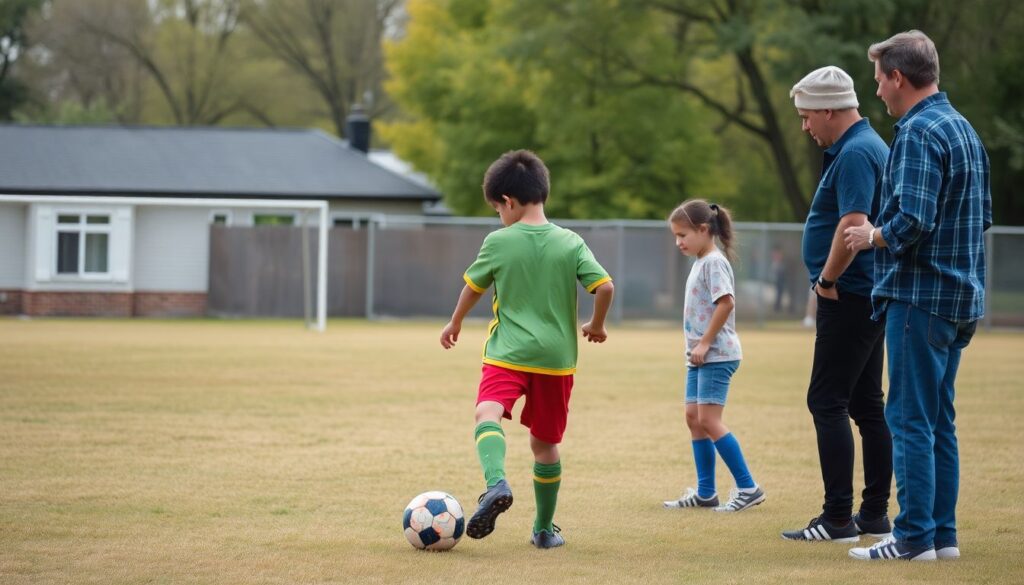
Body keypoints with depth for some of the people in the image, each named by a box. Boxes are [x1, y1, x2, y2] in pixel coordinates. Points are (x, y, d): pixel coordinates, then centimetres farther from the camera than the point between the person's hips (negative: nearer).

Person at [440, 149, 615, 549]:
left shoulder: (498, 242, -2)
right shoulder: (571, 243, 1)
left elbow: (473, 287, 10)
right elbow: (605, 286, -6)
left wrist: (454, 324, 29)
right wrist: (596, 325, 14)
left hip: (508, 353, -4)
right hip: (557, 358, 4)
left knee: (487, 412, -20)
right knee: (545, 441, 17)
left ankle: (496, 482, -51)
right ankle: (544, 529, 26)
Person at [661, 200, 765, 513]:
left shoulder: (714, 262, -13)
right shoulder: (700, 263, 16)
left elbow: (726, 302, -23)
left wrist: (705, 343, -20)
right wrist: (698, 348, 13)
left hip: (717, 355, -10)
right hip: (699, 357, 10)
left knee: (709, 420, -12)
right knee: (693, 417, 9)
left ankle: (748, 488, -9)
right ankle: (705, 492, 14)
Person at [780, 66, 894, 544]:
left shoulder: (855, 154, -16)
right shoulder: (869, 146, 17)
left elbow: (854, 224, -28)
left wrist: (827, 279, -17)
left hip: (849, 298, -11)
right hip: (869, 297, 11)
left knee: (827, 402, -9)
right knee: (866, 404, 12)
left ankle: (837, 518, -10)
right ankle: (875, 514, 17)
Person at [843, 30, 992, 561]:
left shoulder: (919, 133, -15)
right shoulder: (964, 128, 15)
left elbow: (913, 221, -25)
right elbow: (984, 216, 21)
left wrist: (873, 236, -6)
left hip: (920, 297, -9)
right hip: (961, 298, 9)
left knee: (910, 419, -5)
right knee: (938, 421, 13)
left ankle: (915, 537, -5)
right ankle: (943, 534, 15)